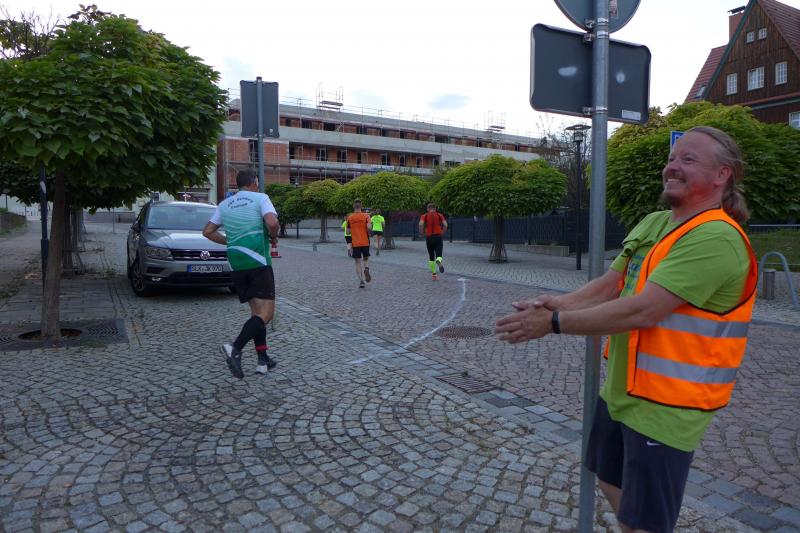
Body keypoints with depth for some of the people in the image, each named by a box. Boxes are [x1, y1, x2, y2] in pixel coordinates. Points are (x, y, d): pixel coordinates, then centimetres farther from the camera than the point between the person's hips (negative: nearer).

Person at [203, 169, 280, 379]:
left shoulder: (225, 204, 17)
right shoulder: (260, 198, 0)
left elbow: (207, 232, 17)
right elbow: (272, 222, -17)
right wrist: (274, 237, 3)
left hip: (236, 265, 6)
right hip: (257, 261, -6)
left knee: (256, 311, 13)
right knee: (266, 313, -6)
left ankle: (263, 360, 11)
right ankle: (235, 348, -25)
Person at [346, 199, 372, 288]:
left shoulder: (349, 217, 1)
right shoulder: (366, 216, -2)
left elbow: (348, 231, 3)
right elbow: (369, 227, -16)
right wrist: (369, 233, 5)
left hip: (355, 243, 0)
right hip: (365, 242, 0)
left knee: (358, 262, 6)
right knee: (366, 259, 18)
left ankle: (361, 280, -5)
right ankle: (366, 269, -15)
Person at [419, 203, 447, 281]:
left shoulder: (424, 216, 7)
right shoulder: (440, 215, 9)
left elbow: (421, 224, -12)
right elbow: (445, 225, -4)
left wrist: (422, 234, 0)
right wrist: (442, 233, 10)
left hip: (429, 238, 1)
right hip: (438, 237, -1)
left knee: (431, 257, 13)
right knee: (438, 255, -4)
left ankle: (433, 274, 14)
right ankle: (439, 262, -41)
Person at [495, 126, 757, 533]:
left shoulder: (716, 238, -22)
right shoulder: (652, 223, 7)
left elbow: (642, 310, -30)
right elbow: (609, 284, 4)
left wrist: (554, 323, -27)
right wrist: (559, 302, -14)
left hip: (662, 407, -8)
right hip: (621, 392, 8)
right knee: (613, 486, 26)